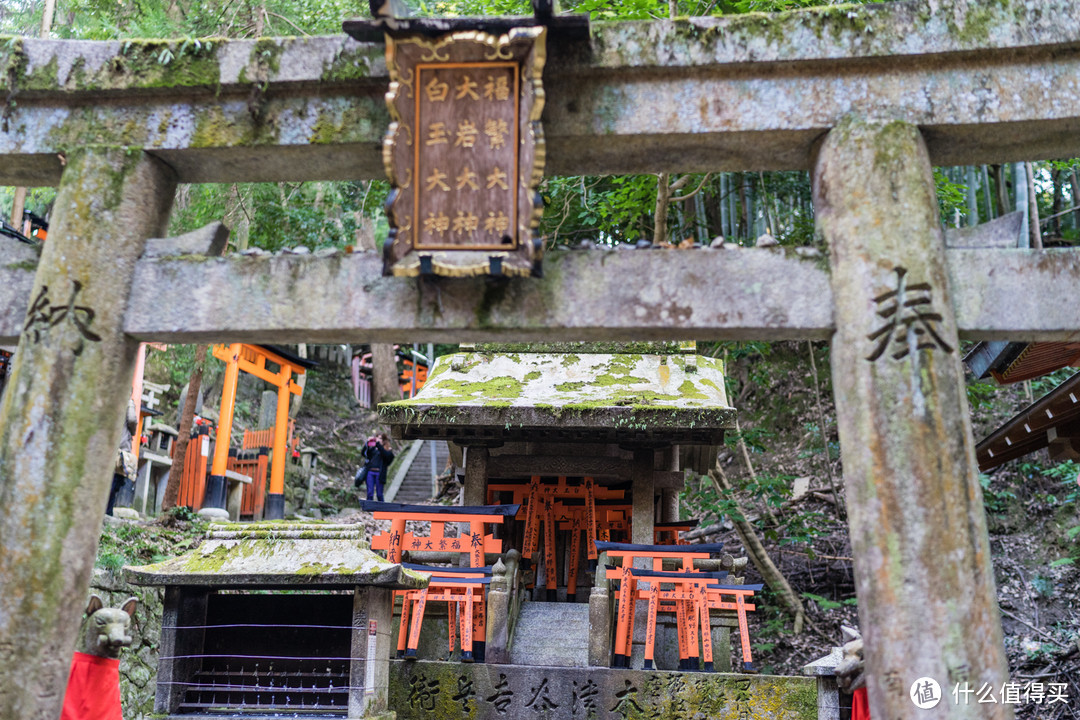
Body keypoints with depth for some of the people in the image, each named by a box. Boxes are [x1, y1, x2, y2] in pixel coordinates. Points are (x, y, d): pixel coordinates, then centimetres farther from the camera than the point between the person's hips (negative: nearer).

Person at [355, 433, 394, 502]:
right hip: (370, 472, 3)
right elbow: (363, 453, 7)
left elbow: (385, 455, -15)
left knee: (379, 494, 0)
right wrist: (368, 443, -5)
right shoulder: (373, 448, 16)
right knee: (370, 494, 0)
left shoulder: (388, 451, 7)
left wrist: (378, 444, -15)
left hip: (379, 473, -3)